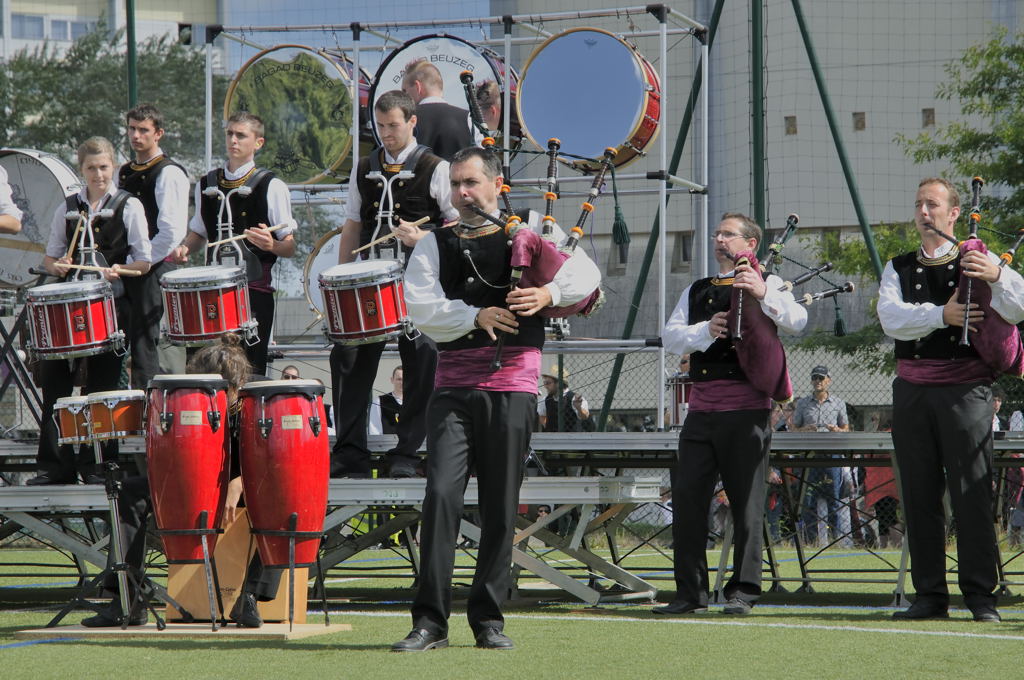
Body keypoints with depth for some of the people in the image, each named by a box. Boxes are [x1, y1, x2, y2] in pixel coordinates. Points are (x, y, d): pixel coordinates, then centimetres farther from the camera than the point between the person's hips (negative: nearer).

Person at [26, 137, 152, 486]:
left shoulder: (129, 206, 3)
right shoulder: (68, 208, 13)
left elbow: (144, 262, 1)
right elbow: (50, 257, 18)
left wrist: (120, 270, -19)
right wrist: (57, 266, -5)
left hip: (112, 303, -3)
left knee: (101, 384, -2)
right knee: (53, 376, -2)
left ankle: (95, 463, 7)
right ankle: (55, 463, 5)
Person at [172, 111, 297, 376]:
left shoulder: (271, 187, -2)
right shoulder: (207, 185, 13)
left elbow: (290, 247, -2)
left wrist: (270, 245, -24)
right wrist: (184, 249, 4)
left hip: (255, 290, -4)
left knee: (251, 368, -7)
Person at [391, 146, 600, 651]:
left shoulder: (533, 231, 10)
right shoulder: (434, 246, 11)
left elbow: (586, 273, 0)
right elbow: (421, 307, -3)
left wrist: (550, 293, -20)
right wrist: (476, 315, -18)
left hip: (512, 385, 0)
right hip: (454, 385, 0)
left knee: (501, 507, 2)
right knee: (442, 493, -12)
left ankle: (488, 618, 12)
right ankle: (430, 622, -12)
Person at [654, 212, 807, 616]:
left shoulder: (764, 285, 6)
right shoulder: (697, 291, 21)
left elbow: (797, 320, -12)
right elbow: (671, 337, 8)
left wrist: (762, 293, -27)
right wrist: (706, 330, -11)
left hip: (746, 405, -5)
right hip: (702, 404, 5)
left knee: (746, 502, -4)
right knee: (687, 496, 0)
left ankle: (743, 591, 1)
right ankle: (690, 592, 5)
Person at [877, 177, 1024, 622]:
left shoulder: (977, 263, 8)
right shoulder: (899, 269, 16)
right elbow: (891, 318, -3)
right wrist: (942, 315, -18)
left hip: (965, 389, -3)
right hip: (913, 389, 3)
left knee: (972, 493, -8)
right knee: (919, 495, 1)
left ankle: (981, 597, -6)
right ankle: (930, 596, 5)